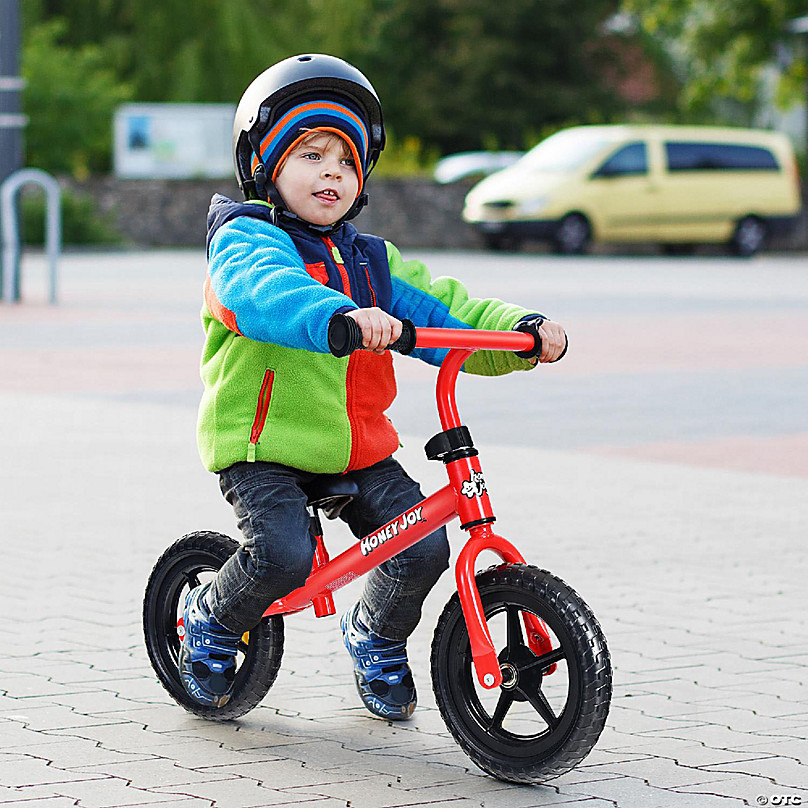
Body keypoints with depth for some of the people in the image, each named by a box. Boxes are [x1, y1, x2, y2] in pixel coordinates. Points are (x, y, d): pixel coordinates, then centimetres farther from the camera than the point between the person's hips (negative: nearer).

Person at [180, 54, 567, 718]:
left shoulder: (371, 261, 13)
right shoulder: (246, 237, -8)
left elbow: (446, 314, 6)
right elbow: (262, 291, -33)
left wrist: (522, 330, -14)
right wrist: (339, 315, -53)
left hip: (359, 447, 6)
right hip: (263, 444, -6)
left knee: (423, 545, -12)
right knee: (281, 555, -27)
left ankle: (376, 639, 20)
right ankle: (211, 621, 6)